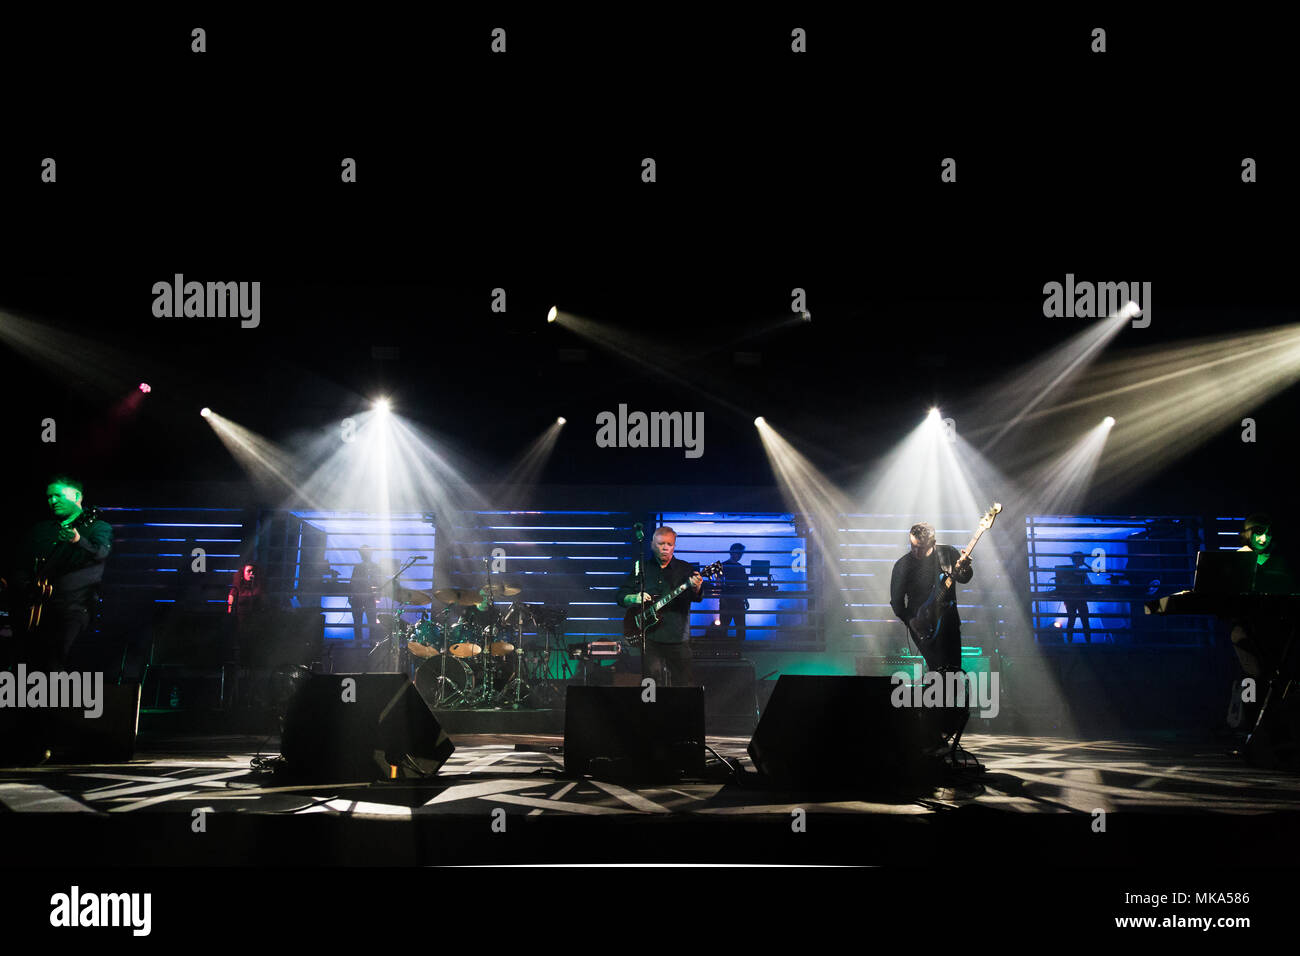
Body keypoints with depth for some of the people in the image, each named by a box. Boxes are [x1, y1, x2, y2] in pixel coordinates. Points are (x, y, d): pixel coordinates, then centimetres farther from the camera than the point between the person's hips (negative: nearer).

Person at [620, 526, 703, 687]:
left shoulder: (684, 569, 7)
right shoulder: (642, 569, 11)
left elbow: (697, 597, -6)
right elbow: (622, 596, 14)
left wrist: (696, 588, -29)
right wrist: (635, 598, -8)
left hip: (678, 637, -1)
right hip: (650, 637, 1)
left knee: (684, 683, 0)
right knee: (653, 682, -5)